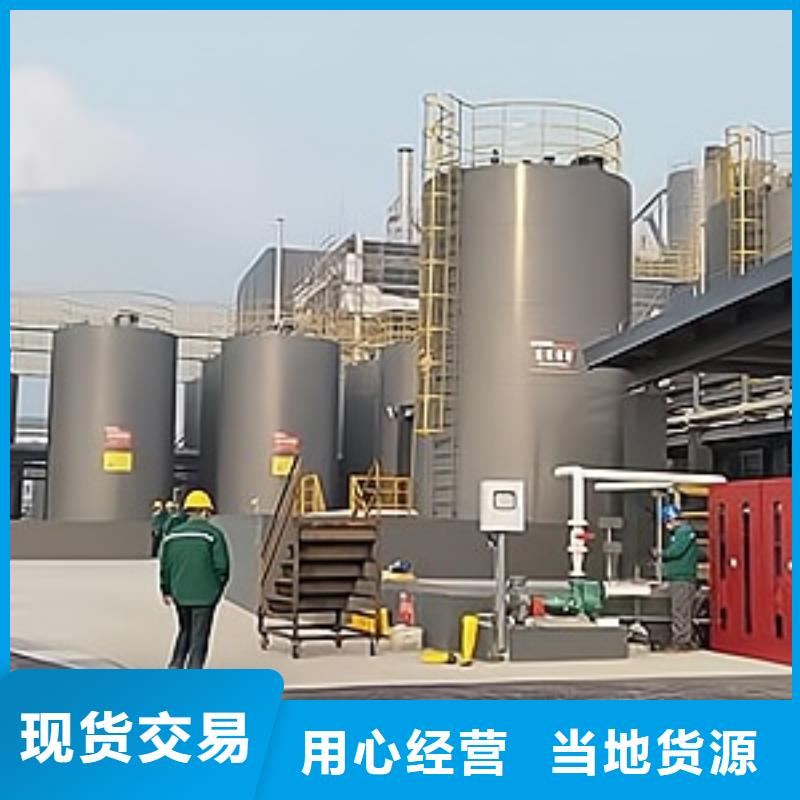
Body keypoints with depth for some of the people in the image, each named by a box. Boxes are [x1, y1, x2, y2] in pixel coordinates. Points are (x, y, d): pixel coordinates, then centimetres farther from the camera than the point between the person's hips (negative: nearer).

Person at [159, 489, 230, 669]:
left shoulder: (172, 534, 6)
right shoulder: (213, 534, -9)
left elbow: (165, 565, 9)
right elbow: (222, 566, -11)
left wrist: (166, 590, 19)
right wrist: (219, 587, 5)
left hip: (180, 594, 5)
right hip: (205, 594, -5)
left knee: (185, 631, 23)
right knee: (199, 636, 3)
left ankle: (175, 667, 22)